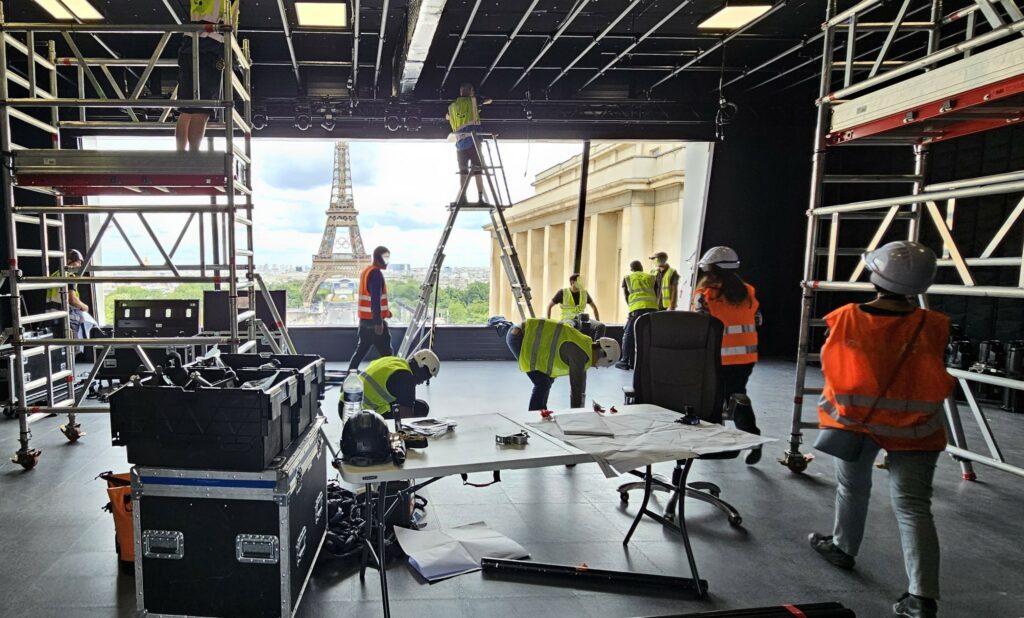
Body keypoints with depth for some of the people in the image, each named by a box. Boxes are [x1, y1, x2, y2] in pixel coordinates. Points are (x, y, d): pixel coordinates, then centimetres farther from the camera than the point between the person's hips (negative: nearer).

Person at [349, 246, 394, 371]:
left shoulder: (366, 271, 15)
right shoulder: (376, 273, -15)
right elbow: (375, 299, -22)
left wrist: (384, 311, 20)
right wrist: (378, 322, -24)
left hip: (365, 319, 9)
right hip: (374, 320, -9)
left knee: (361, 349, 15)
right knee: (386, 352, -2)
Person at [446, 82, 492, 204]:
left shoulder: (452, 106, 14)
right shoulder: (473, 101, 6)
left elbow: (447, 117, 36)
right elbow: (489, 100, 23)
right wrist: (482, 102, 43)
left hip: (460, 143, 3)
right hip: (473, 141, -3)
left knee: (463, 171, 6)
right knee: (477, 171, -1)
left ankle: (462, 198, -3)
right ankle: (480, 198, -7)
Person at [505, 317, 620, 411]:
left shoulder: (584, 348, 10)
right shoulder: (579, 354, -20)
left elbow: (580, 383, 19)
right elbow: (576, 387, -16)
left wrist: (581, 411, 24)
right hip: (519, 337, -10)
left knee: (548, 379, 14)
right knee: (543, 383, -11)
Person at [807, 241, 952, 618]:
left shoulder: (845, 319, -14)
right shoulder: (934, 327, -14)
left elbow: (832, 369, 0)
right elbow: (935, 380, 0)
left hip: (854, 419, 1)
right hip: (914, 429, -1)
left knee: (852, 488, 22)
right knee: (913, 507, 2)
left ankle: (843, 547, 41)